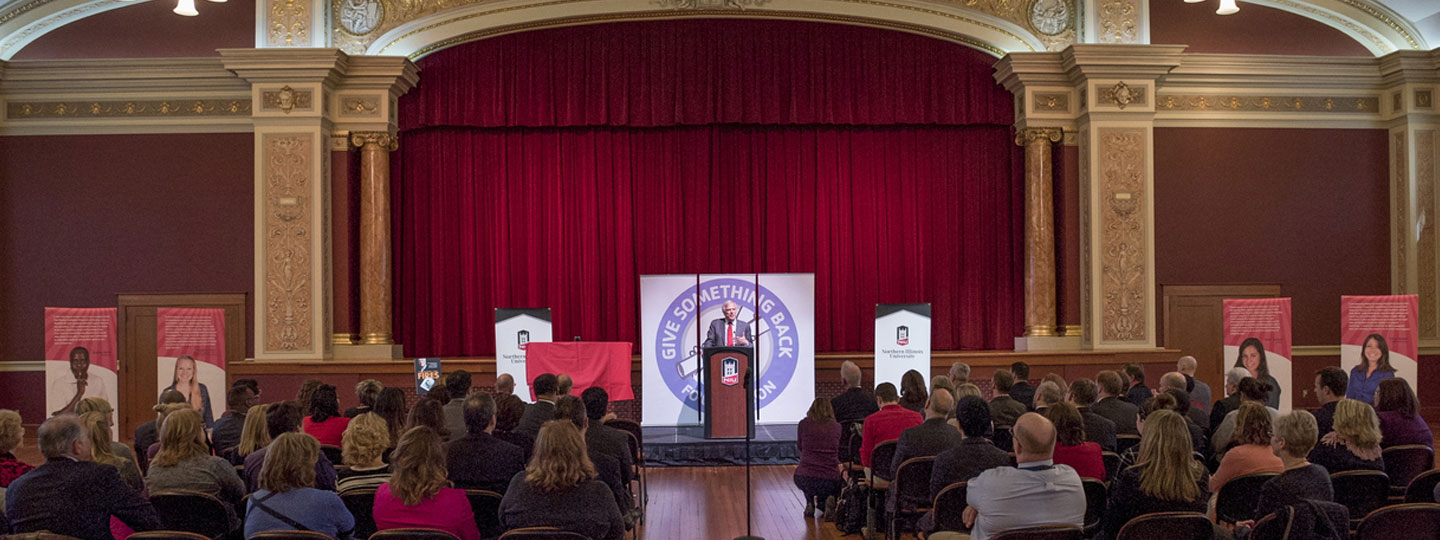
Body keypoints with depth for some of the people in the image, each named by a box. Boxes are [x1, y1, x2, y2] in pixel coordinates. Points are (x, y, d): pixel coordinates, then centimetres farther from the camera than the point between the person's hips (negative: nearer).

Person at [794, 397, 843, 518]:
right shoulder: (836, 426, 5)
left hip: (805, 479, 1)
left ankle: (810, 504, 19)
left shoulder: (804, 424, 2)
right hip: (831, 480, -1)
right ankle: (823, 502, 1)